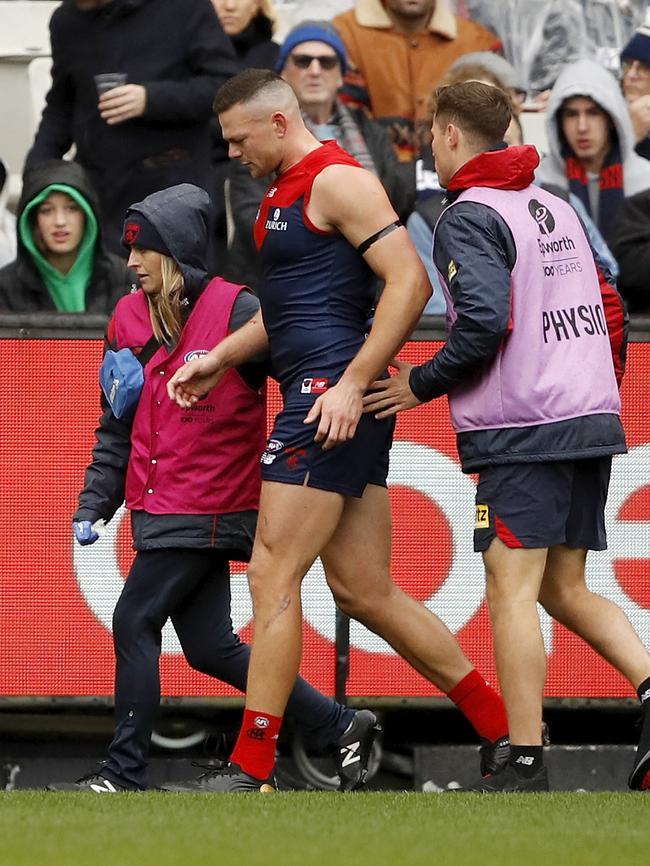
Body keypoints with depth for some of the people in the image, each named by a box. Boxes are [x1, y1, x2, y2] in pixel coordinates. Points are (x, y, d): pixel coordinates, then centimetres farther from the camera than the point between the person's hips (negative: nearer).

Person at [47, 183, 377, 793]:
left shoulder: (235, 312, -12)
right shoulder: (128, 320, 9)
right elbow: (117, 428, 15)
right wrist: (94, 504, 8)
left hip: (206, 508, -8)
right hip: (159, 509, 8)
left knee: (134, 624, -11)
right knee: (210, 647, 8)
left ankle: (123, 774, -4)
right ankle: (340, 727, 18)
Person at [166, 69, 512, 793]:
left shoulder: (336, 182, -10)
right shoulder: (284, 195, 21)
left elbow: (409, 281, -19)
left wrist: (353, 384, -23)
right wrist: (220, 359, 24)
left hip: (332, 397, -10)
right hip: (321, 402, 10)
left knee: (273, 575, -9)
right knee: (364, 592, 9)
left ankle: (250, 770, -7)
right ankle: (504, 732, 12)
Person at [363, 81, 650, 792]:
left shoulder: (469, 217, -8)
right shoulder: (555, 208, 18)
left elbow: (485, 319, -21)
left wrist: (423, 385, -8)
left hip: (521, 434, -8)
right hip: (590, 425, 8)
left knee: (512, 591, -6)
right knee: (565, 589, 13)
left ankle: (524, 765, -9)